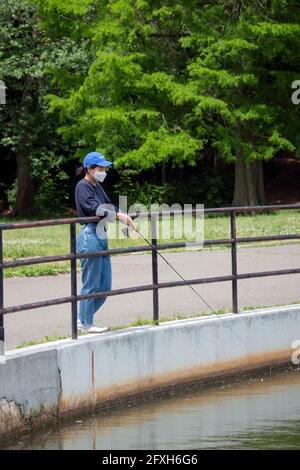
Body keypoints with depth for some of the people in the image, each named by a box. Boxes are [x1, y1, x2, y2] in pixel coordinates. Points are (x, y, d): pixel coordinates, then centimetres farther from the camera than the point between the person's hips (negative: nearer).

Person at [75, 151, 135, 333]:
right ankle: (86, 323, 7)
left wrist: (124, 216, -3)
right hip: (90, 236, -10)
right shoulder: (83, 186, -10)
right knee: (91, 285, -3)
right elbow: (94, 208, -22)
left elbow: (108, 205, 15)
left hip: (102, 236, 10)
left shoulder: (98, 186, 18)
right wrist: (118, 215, -27)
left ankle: (83, 319, 21)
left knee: (105, 287, 11)